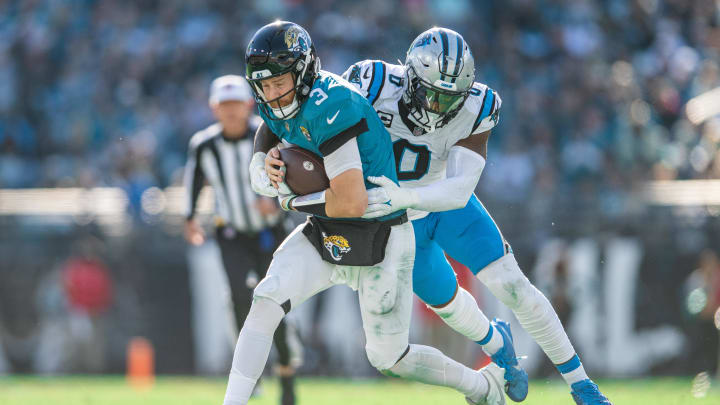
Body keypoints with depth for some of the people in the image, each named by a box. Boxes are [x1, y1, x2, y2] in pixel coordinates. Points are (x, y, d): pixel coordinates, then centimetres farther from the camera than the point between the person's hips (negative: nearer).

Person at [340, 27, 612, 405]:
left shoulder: (472, 111, -28)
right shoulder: (375, 87, -33)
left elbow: (460, 190, -36)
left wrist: (403, 197, -53)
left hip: (446, 203, 0)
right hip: (395, 220, 0)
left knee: (513, 288, -7)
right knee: (446, 302, 15)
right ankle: (496, 342, 51)